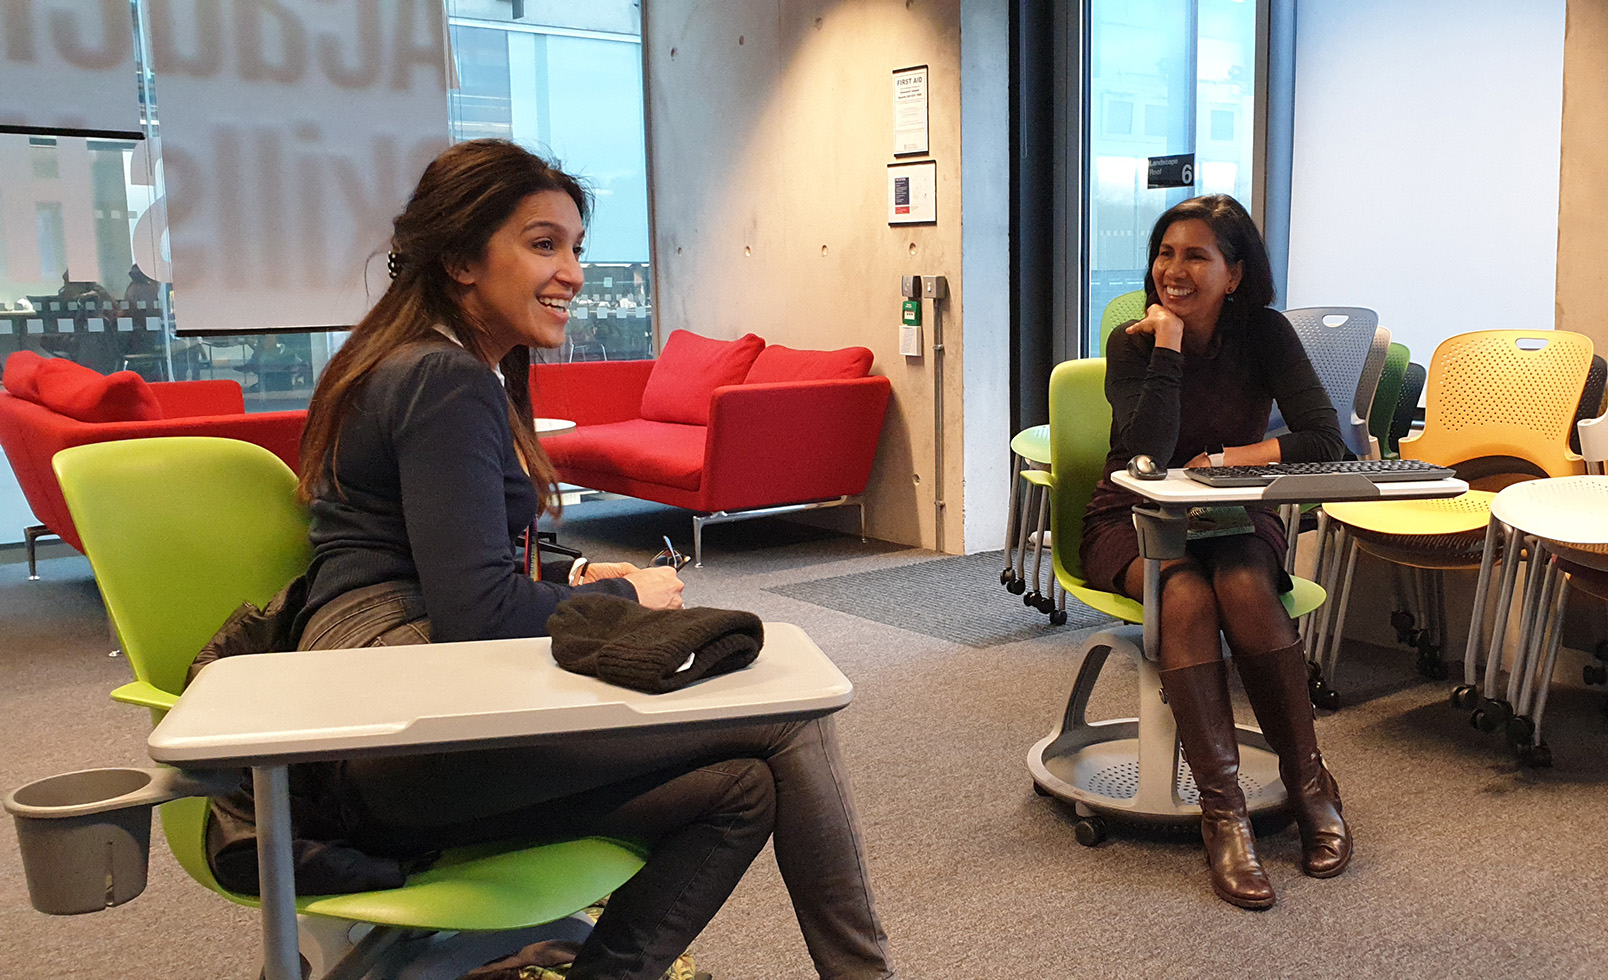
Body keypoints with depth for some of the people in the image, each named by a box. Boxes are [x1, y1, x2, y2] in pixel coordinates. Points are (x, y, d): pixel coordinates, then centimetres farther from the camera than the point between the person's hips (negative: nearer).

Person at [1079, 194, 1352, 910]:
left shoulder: (1264, 334, -6)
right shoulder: (1133, 341, -9)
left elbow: (1327, 441, -16)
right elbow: (1147, 450, -26)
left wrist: (1226, 459, -20)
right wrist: (1168, 340, -24)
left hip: (1235, 517, 1)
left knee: (1244, 586, -33)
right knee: (1187, 596, -33)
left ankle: (1309, 783, -17)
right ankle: (1222, 813, -31)